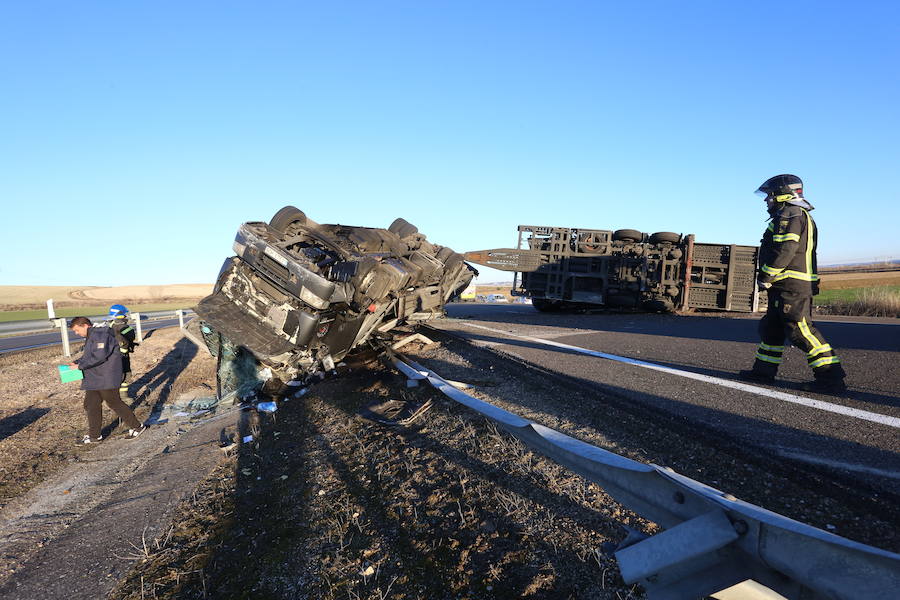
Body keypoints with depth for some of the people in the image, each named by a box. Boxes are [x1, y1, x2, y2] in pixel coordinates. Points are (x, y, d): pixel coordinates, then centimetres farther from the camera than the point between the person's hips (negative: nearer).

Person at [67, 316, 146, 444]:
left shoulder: (100, 334, -17)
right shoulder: (90, 337, 17)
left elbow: (99, 356, -25)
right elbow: (87, 356, 22)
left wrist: (80, 366, -20)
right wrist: (75, 363, 6)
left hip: (107, 378, -10)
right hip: (93, 379, 10)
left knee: (114, 403, -2)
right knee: (91, 405, 10)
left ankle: (137, 426, 11)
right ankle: (94, 436, 21)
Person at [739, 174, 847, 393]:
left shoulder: (790, 215, -10)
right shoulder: (801, 216, 24)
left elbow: (785, 250, -20)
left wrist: (765, 276, -15)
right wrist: (770, 278, 20)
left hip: (791, 286, -11)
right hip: (793, 285, 11)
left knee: (800, 328, -11)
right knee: (771, 327, 14)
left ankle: (831, 376, -8)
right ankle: (764, 370, 20)